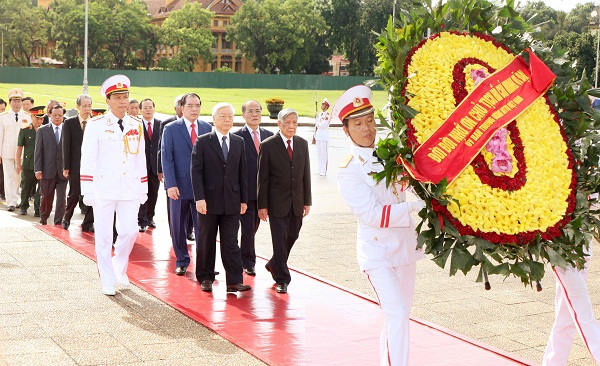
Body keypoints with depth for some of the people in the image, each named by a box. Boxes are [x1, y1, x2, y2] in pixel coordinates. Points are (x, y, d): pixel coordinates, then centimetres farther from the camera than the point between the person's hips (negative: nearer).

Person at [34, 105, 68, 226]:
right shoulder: (42, 130, 5)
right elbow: (38, 151, 2)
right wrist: (38, 169, -6)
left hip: (62, 170, 0)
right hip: (48, 170, 0)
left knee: (62, 198, -2)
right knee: (47, 197, 9)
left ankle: (58, 222, 7)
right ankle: (43, 220, 27)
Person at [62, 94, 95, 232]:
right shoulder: (69, 123, 1)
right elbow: (66, 146, -1)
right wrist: (66, 166, -4)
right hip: (76, 165, -1)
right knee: (74, 194, 4)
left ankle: (88, 223, 12)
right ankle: (66, 218, 28)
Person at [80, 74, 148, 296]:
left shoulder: (136, 126, 8)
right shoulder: (96, 125, -4)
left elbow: (141, 159, 13)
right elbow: (87, 159, -4)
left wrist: (143, 189, 11)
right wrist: (88, 191, -8)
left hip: (130, 190, 3)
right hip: (104, 190, -3)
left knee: (129, 232, 1)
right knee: (103, 236, 3)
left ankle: (120, 269, 28)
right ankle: (107, 280, 15)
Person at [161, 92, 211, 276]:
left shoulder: (207, 128, 6)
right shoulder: (171, 129, -2)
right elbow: (166, 158, -6)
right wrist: (170, 184, -15)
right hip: (179, 186, -1)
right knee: (178, 227, 10)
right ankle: (181, 261, 25)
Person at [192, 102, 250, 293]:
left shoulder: (239, 142, 10)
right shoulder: (202, 142, -1)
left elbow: (242, 172, 11)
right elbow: (196, 171, -5)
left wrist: (244, 199, 8)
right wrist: (199, 198, -13)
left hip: (232, 202, 2)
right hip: (209, 201, -2)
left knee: (231, 242, 1)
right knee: (206, 241, 7)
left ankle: (234, 281, 1)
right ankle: (205, 278, 19)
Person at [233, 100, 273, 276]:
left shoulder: (269, 136, 10)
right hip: (245, 190, -5)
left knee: (254, 227, 13)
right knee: (248, 228, -3)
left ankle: (243, 256, 30)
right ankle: (249, 262, 11)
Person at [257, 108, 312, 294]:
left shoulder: (302, 144, 7)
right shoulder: (268, 145, -7)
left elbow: (306, 174, 10)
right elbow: (262, 178, -6)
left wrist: (307, 201, 7)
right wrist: (262, 205, -9)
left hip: (297, 202, 5)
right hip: (277, 202, -5)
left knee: (292, 236, 12)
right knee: (280, 240, -2)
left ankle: (274, 265, 36)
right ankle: (282, 279, 7)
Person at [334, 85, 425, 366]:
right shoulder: (349, 171, -14)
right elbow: (371, 214, -22)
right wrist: (414, 207, -28)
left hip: (405, 245, 7)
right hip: (376, 250, -6)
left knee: (400, 313, 16)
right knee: (397, 313, -16)